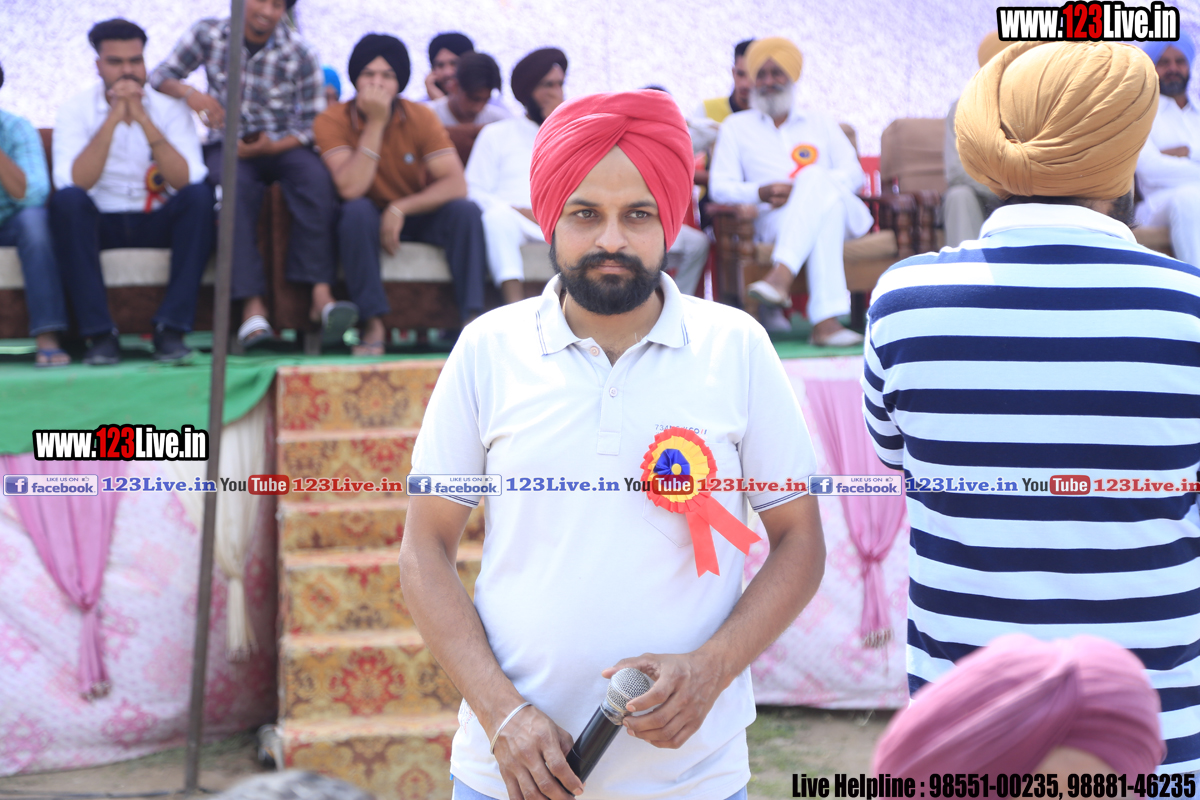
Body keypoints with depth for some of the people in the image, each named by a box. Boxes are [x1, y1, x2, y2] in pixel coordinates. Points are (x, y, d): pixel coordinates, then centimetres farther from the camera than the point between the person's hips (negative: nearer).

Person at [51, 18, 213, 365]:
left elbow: (187, 181, -18)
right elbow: (73, 183, -20)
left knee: (201, 196, -28)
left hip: (159, 223, 1)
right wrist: (112, 119, -25)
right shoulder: (76, 110, -3)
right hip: (100, 225, 0)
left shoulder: (170, 107, -2)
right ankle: (100, 334, -30)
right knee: (66, 201, -31)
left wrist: (144, 120, -25)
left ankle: (171, 329, -29)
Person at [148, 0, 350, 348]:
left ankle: (321, 293, -38)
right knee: (235, 188, -35)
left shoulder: (301, 55, -4)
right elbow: (161, 75, 1)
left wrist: (271, 147, -21)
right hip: (227, 146, 0)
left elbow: (313, 124, -4)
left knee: (317, 178, -32)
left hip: (281, 146, 1)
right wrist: (189, 93, -23)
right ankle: (253, 304, -41)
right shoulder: (209, 34, 0)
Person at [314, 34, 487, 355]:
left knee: (465, 210, -26)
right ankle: (374, 325, -32)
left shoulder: (420, 117, -11)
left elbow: (456, 184, -19)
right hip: (368, 221, -2)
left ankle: (472, 319, -27)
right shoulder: (332, 121, -15)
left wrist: (400, 209, -30)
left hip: (419, 217, 2)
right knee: (357, 211, -34)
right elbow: (351, 189, -29)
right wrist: (375, 123, -29)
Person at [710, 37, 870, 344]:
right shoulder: (736, 126, 21)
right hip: (772, 220, -2)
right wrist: (762, 192, -15)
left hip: (839, 210, 2)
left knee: (814, 177, -35)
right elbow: (720, 187, 9)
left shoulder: (819, 123, 27)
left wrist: (800, 191, -8)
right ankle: (826, 319, -54)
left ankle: (781, 274, -53)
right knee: (825, 206, -38)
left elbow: (852, 172, 13)